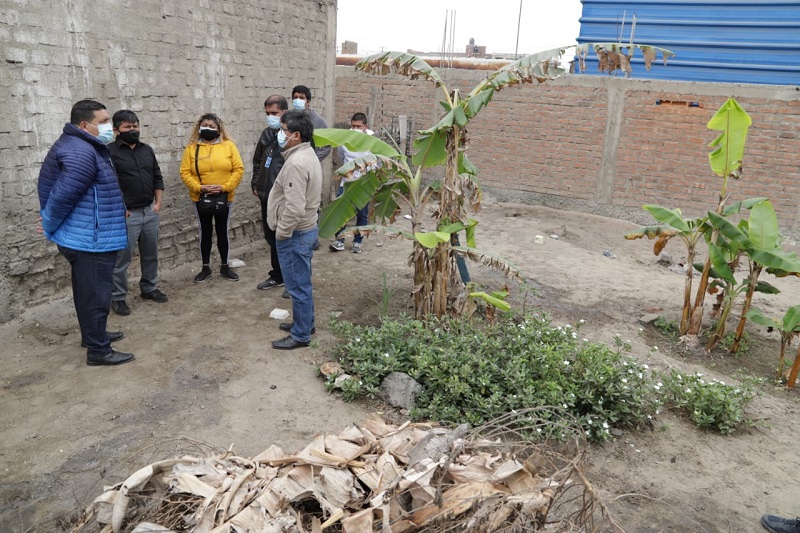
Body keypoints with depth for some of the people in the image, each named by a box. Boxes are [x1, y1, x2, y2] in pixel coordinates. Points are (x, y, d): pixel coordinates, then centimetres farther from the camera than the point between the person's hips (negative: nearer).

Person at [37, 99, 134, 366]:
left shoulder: (87, 147, 13)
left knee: (87, 291, 21)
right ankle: (98, 350, 7)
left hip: (86, 237, 10)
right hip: (90, 240, -10)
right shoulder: (81, 152, -22)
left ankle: (92, 334, 36)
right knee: (96, 294, -2)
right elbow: (63, 196, -25)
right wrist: (51, 226, -9)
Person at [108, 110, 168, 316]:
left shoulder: (147, 150, 12)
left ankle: (149, 288, 31)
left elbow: (157, 178, 16)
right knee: (121, 259, 1)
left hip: (150, 212, 6)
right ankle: (117, 298, 11)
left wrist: (158, 202, 7)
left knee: (151, 255, 16)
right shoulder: (109, 151, -8)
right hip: (126, 215, -6)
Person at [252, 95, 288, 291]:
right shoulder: (266, 134, 10)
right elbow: (257, 161, 22)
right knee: (271, 236, 15)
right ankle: (278, 275, 29)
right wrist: (255, 184, 16)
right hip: (267, 195, 8)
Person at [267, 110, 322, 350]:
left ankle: (301, 335, 13)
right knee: (302, 283, 21)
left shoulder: (296, 162, -24)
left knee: (298, 285, 1)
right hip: (306, 228, 10)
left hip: (295, 234, -10)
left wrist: (281, 233, -16)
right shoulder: (308, 154, 9)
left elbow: (294, 208, -29)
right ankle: (305, 322, 35)